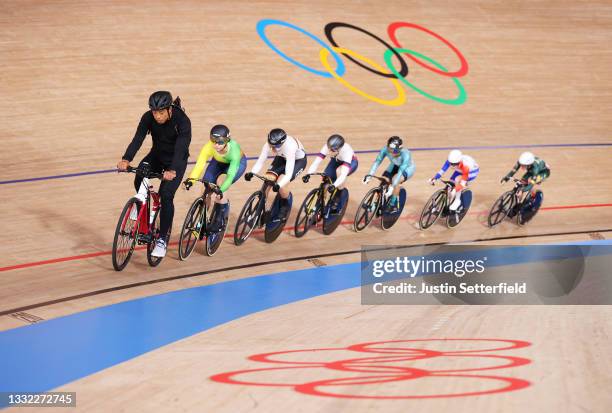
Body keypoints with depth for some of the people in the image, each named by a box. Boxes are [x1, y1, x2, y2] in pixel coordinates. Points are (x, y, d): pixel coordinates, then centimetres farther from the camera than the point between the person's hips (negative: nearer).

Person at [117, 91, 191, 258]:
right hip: (156, 156, 4)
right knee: (139, 181, -23)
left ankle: (163, 239, -8)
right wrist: (126, 160, -44)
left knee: (166, 194, -19)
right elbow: (138, 139, -28)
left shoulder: (182, 121, -28)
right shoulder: (148, 118, -18)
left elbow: (181, 148, -38)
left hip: (176, 160, -4)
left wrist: (172, 170, -53)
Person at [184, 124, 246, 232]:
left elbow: (231, 174, -47)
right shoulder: (209, 146, -35)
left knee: (221, 181, -29)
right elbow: (199, 164, -41)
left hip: (237, 162, -3)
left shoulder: (234, 149, -41)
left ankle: (219, 219, -14)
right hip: (219, 162, 3)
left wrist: (221, 189, -62)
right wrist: (190, 180, -57)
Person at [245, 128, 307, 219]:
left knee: (282, 182, -25)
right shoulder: (268, 145, -29)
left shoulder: (289, 147, -42)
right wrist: (251, 173, -41)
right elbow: (260, 161, -23)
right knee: (267, 179, -17)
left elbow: (288, 173, -43)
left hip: (298, 160, -5)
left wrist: (279, 185, -58)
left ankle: (285, 205, 4)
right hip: (282, 158, 5)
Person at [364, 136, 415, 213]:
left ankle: (393, 205, -14)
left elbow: (401, 171, -45)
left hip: (407, 167, -4)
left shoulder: (405, 154, -40)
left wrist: (392, 185, -53)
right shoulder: (385, 150, -31)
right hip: (395, 166, 4)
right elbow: (377, 162, -33)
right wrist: (369, 175, -45)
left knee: (396, 181, -31)